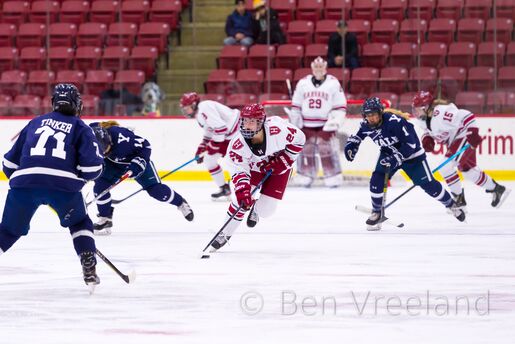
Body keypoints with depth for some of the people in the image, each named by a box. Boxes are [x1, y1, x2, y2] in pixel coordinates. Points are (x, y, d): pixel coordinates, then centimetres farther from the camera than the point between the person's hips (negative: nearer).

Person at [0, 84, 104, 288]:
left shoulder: (35, 123, 24)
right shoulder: (80, 128, 16)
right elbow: (92, 167, 4)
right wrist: (80, 177, 25)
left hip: (24, 181, 2)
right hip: (63, 185, -2)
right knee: (80, 224, 24)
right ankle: (89, 270, 13)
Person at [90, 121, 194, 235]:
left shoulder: (121, 136, -42)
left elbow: (145, 146, -29)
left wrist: (136, 165, -34)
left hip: (137, 159, -4)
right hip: (114, 163, 4)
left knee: (155, 189, -7)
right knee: (100, 185, -14)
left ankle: (180, 203, 18)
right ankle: (105, 219, 1)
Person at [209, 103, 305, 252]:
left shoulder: (278, 130, -36)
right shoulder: (237, 144, -32)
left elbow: (299, 139, -18)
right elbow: (239, 171, -32)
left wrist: (283, 160, -20)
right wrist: (242, 192, -48)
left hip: (278, 167, -1)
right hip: (253, 166, 1)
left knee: (266, 209, -6)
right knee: (241, 200, -14)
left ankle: (256, 211, 34)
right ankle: (224, 234, 6)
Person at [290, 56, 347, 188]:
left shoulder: (333, 83, -2)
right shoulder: (303, 83, 6)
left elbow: (340, 106, -1)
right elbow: (296, 104, 12)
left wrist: (336, 120, -11)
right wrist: (295, 120, 7)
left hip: (325, 123, -3)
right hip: (307, 123, 3)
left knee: (328, 149, -10)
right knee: (306, 149, 3)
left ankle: (333, 177, -4)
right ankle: (305, 176, 12)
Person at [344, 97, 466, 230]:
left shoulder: (394, 121, -35)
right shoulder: (366, 125, -15)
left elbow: (410, 143, -33)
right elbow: (357, 136, 9)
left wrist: (396, 158, -37)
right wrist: (351, 145, -10)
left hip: (411, 154, -5)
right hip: (388, 153, 5)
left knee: (428, 184, -2)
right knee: (376, 180, -14)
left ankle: (451, 204, 19)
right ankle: (377, 213, 3)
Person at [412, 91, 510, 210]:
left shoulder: (441, 113, -33)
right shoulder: (424, 119, -4)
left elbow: (467, 116, -33)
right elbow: (428, 131, 16)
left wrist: (473, 133, -37)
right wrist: (427, 139, -5)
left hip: (464, 138, -10)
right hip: (453, 142, 10)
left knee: (446, 168, -19)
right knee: (468, 170, 19)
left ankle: (459, 199, -5)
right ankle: (497, 189, 33)